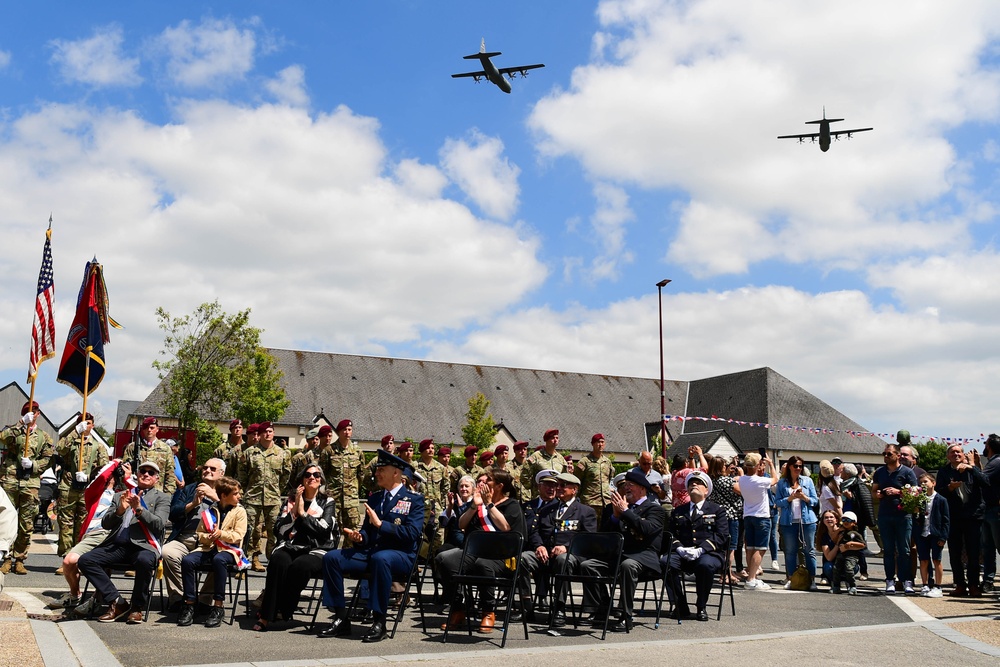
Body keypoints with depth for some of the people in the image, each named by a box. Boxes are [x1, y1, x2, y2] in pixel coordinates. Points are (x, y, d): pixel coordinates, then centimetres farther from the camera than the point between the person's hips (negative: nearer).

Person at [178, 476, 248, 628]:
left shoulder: (239, 511, 6)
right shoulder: (210, 511, 14)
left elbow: (238, 535, -3)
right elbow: (200, 533, 17)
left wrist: (221, 534, -20)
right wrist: (208, 537, -7)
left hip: (229, 549, -3)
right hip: (208, 548, 4)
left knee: (219, 560, -39)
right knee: (187, 560, -26)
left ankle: (219, 606, -33)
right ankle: (189, 604, -16)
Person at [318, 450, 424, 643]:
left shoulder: (414, 500, -1)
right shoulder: (374, 498, 18)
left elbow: (412, 533, -14)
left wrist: (381, 524, -17)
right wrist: (358, 537, -2)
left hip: (400, 555, -6)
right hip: (370, 552, 6)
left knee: (380, 558, -40)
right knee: (331, 558, -14)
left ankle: (379, 623, -30)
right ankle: (341, 619, -9)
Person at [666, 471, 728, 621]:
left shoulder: (718, 510, 13)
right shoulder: (678, 512, 23)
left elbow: (721, 536, -1)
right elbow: (671, 534, 11)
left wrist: (701, 550, -17)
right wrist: (679, 548, -12)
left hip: (709, 554, -2)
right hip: (683, 555, 3)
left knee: (705, 565, -38)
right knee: (666, 562, -29)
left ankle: (701, 608, -16)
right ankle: (680, 607, -16)